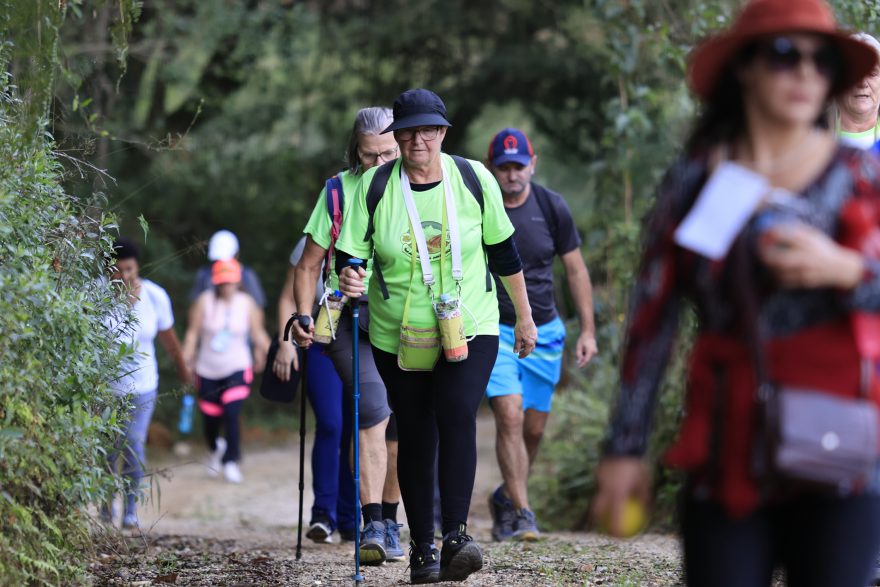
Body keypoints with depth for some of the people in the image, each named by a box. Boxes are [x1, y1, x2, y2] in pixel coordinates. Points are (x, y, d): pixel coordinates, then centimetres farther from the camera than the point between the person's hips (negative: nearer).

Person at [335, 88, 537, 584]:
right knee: (415, 438, 5)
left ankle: (456, 536, -26)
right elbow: (350, 252, -4)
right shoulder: (375, 186, -4)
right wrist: (349, 278, -28)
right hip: (398, 336, 1)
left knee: (458, 414, -23)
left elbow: (504, 252, 9)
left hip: (469, 329, -1)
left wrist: (524, 317, 15)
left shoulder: (474, 179, -1)